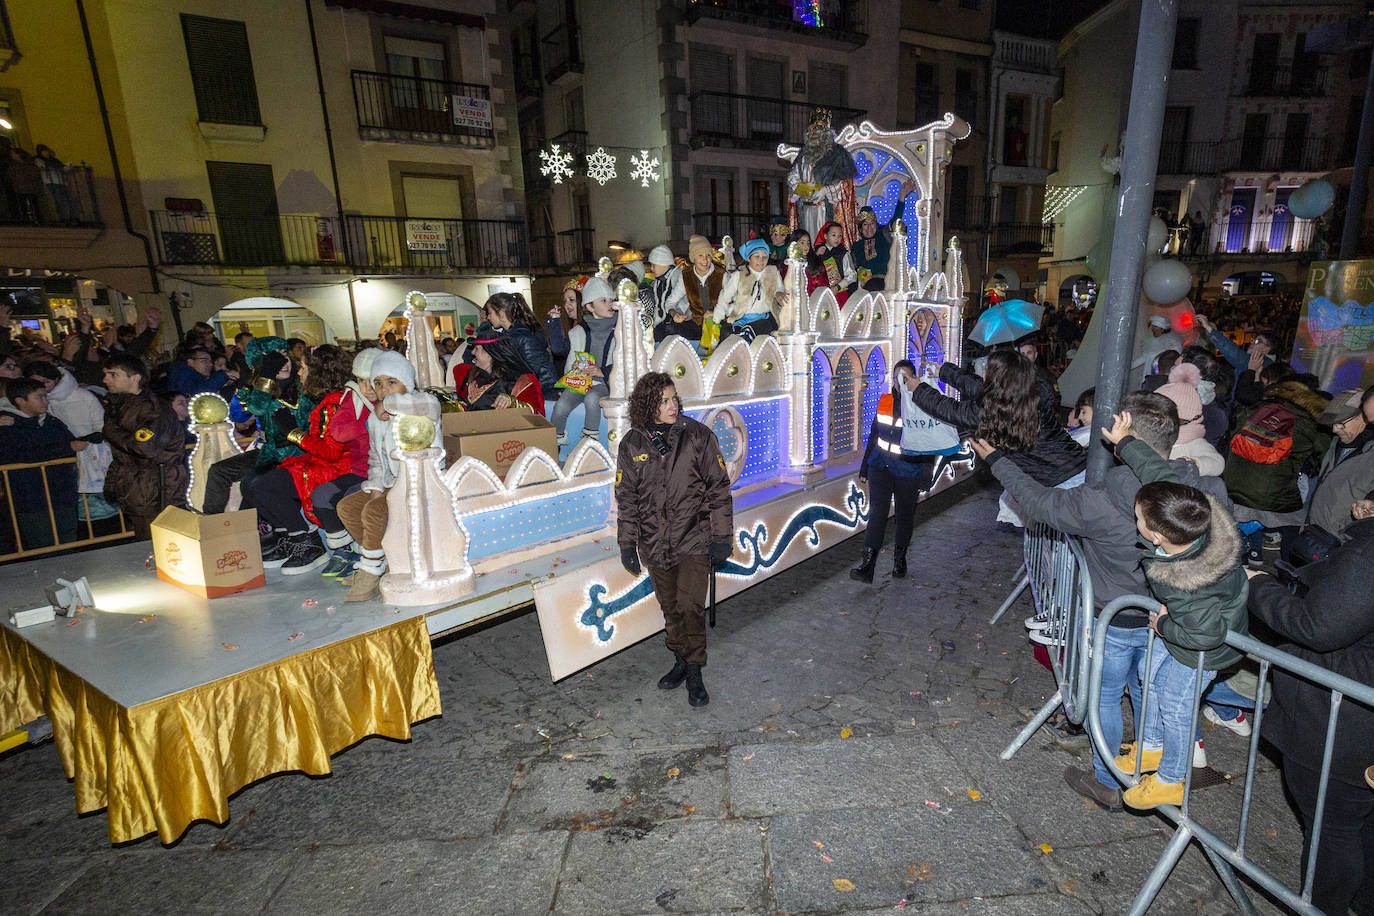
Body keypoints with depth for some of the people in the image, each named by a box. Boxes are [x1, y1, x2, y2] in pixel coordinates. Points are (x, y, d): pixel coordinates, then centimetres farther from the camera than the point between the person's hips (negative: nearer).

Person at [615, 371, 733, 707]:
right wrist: (627, 543, 6)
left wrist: (721, 537, -5)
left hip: (694, 540, -2)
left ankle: (694, 673, 12)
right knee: (670, 609, 14)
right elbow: (626, 497, 7)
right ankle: (680, 661, 34)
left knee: (690, 606, -7)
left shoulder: (697, 436, -6)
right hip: (654, 544, 3)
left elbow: (718, 488, -3)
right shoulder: (632, 444, -1)